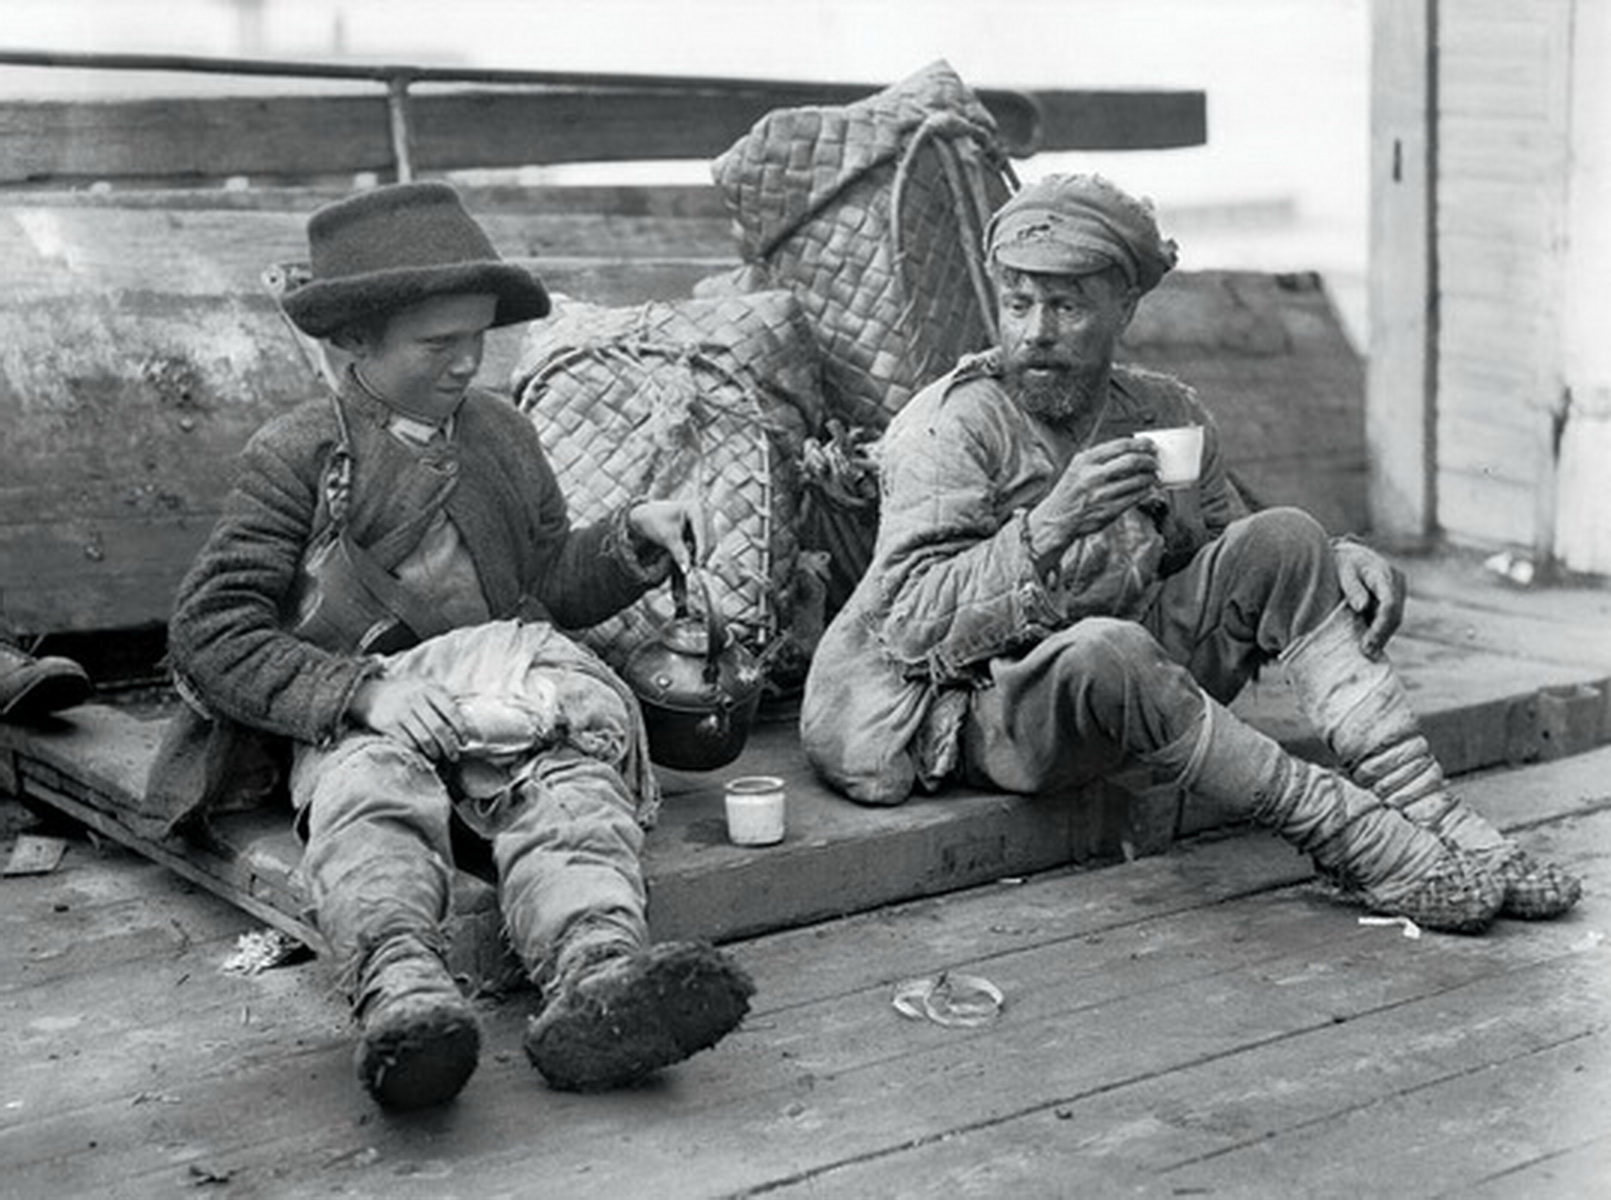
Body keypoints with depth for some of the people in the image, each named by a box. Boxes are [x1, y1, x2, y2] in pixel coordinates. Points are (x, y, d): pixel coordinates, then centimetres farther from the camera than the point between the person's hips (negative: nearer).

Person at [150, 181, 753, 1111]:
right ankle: (402, 991, -63)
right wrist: (362, 689, -16)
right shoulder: (297, 456, 5)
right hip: (359, 717, -3)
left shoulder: (503, 434, 22)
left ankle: (599, 975, -59)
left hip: (503, 700, 3)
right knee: (373, 793, -38)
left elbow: (555, 585, 31)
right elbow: (209, 631, -2)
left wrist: (632, 539, 10)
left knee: (569, 780, -31)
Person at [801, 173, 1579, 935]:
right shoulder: (948, 426, -11)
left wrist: (1340, 560, -5)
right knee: (1106, 650, -38)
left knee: (1284, 540, -9)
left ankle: (1429, 814, -17)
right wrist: (1046, 531, -31)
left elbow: (1234, 555, 16)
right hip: (980, 706, -6)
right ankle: (1349, 837, -25)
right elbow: (911, 627, -19)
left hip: (1131, 698, 6)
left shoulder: (1164, 412, 7)